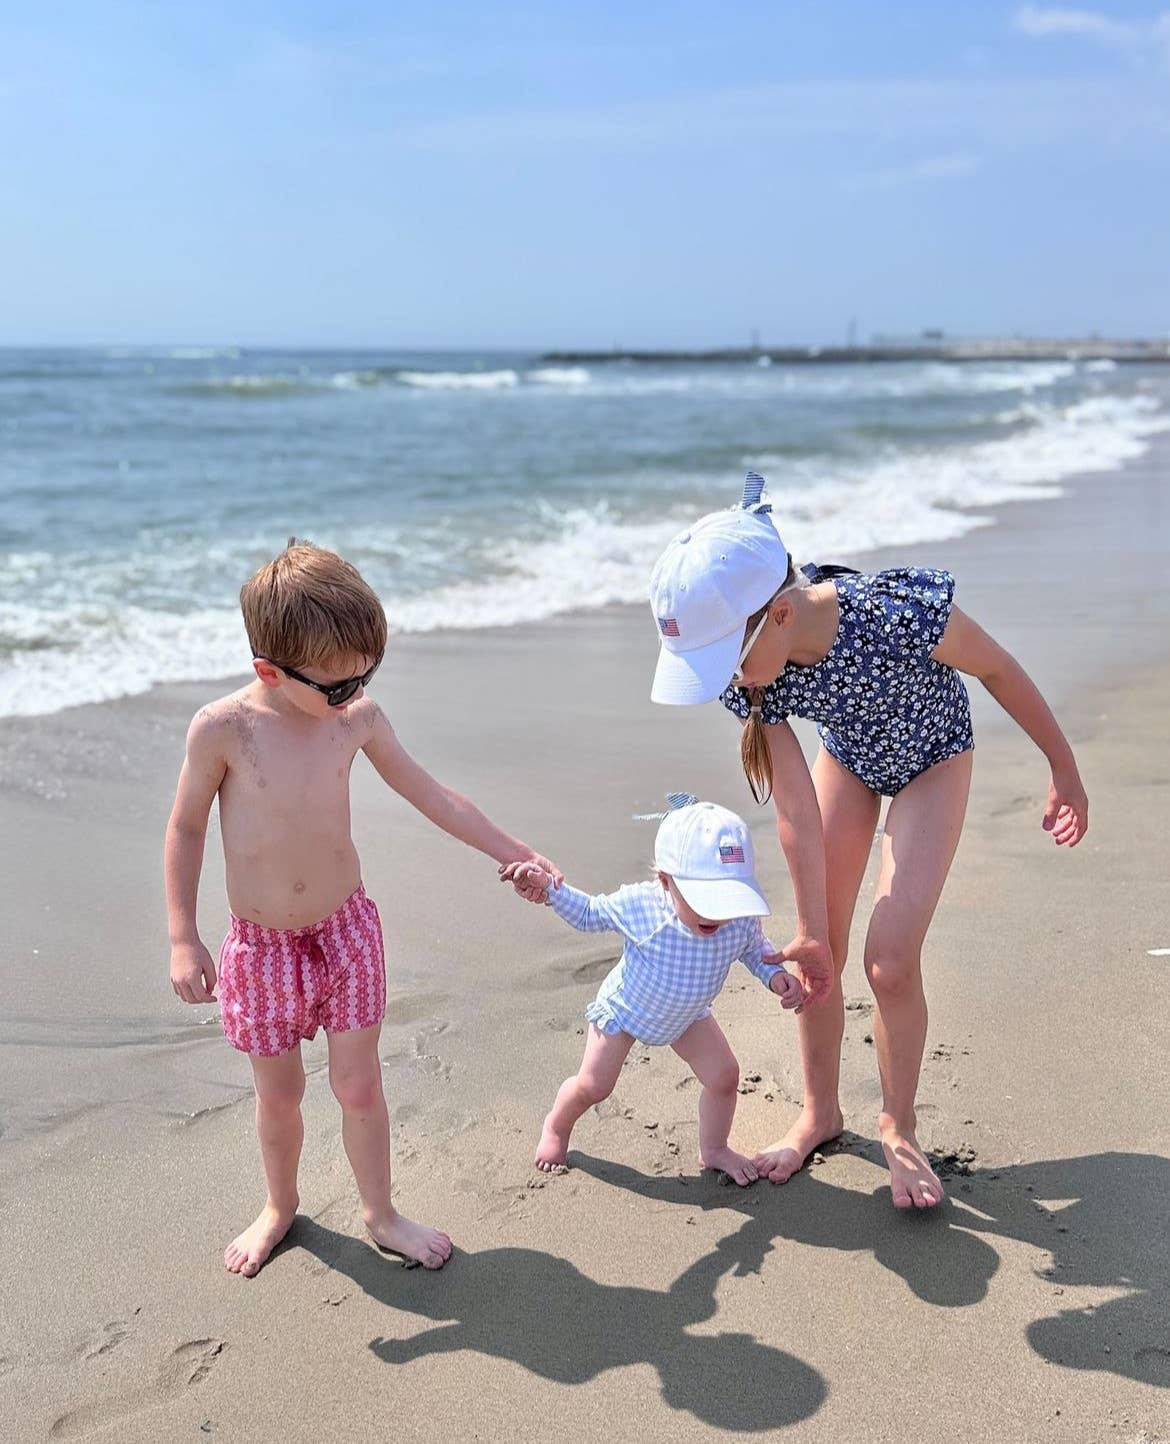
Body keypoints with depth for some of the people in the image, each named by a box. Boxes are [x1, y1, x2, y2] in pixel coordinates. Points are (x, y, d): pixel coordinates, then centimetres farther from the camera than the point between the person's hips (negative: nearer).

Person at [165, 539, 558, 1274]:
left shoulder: (359, 718, -11)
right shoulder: (222, 730, -20)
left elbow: (431, 795, 2)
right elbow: (186, 829, -7)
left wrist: (516, 852, 5)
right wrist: (184, 939, -8)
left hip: (346, 931, 2)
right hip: (262, 947, -2)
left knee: (360, 1085, 10)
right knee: (279, 1095, 14)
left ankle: (381, 1213, 32)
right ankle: (281, 1207, 42)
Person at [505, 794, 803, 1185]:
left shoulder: (742, 922, -31)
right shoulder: (638, 905, -38)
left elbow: (755, 949, -5)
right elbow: (588, 914, -16)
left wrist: (776, 975, -25)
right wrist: (549, 888, -29)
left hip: (688, 1016, 3)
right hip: (623, 1009, -3)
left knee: (724, 1076, 0)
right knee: (592, 1085, 5)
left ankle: (713, 1149, 28)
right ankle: (556, 1127, 39)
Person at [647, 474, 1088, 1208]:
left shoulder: (903, 610, -42)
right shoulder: (746, 675, -28)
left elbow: (999, 670, -22)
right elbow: (797, 812, -20)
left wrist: (1065, 770, -8)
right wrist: (812, 933, -14)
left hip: (931, 761, -3)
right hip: (848, 756, 4)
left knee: (890, 960, -11)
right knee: (820, 958, 6)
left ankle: (898, 1125, 16)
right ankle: (821, 1113, 30)